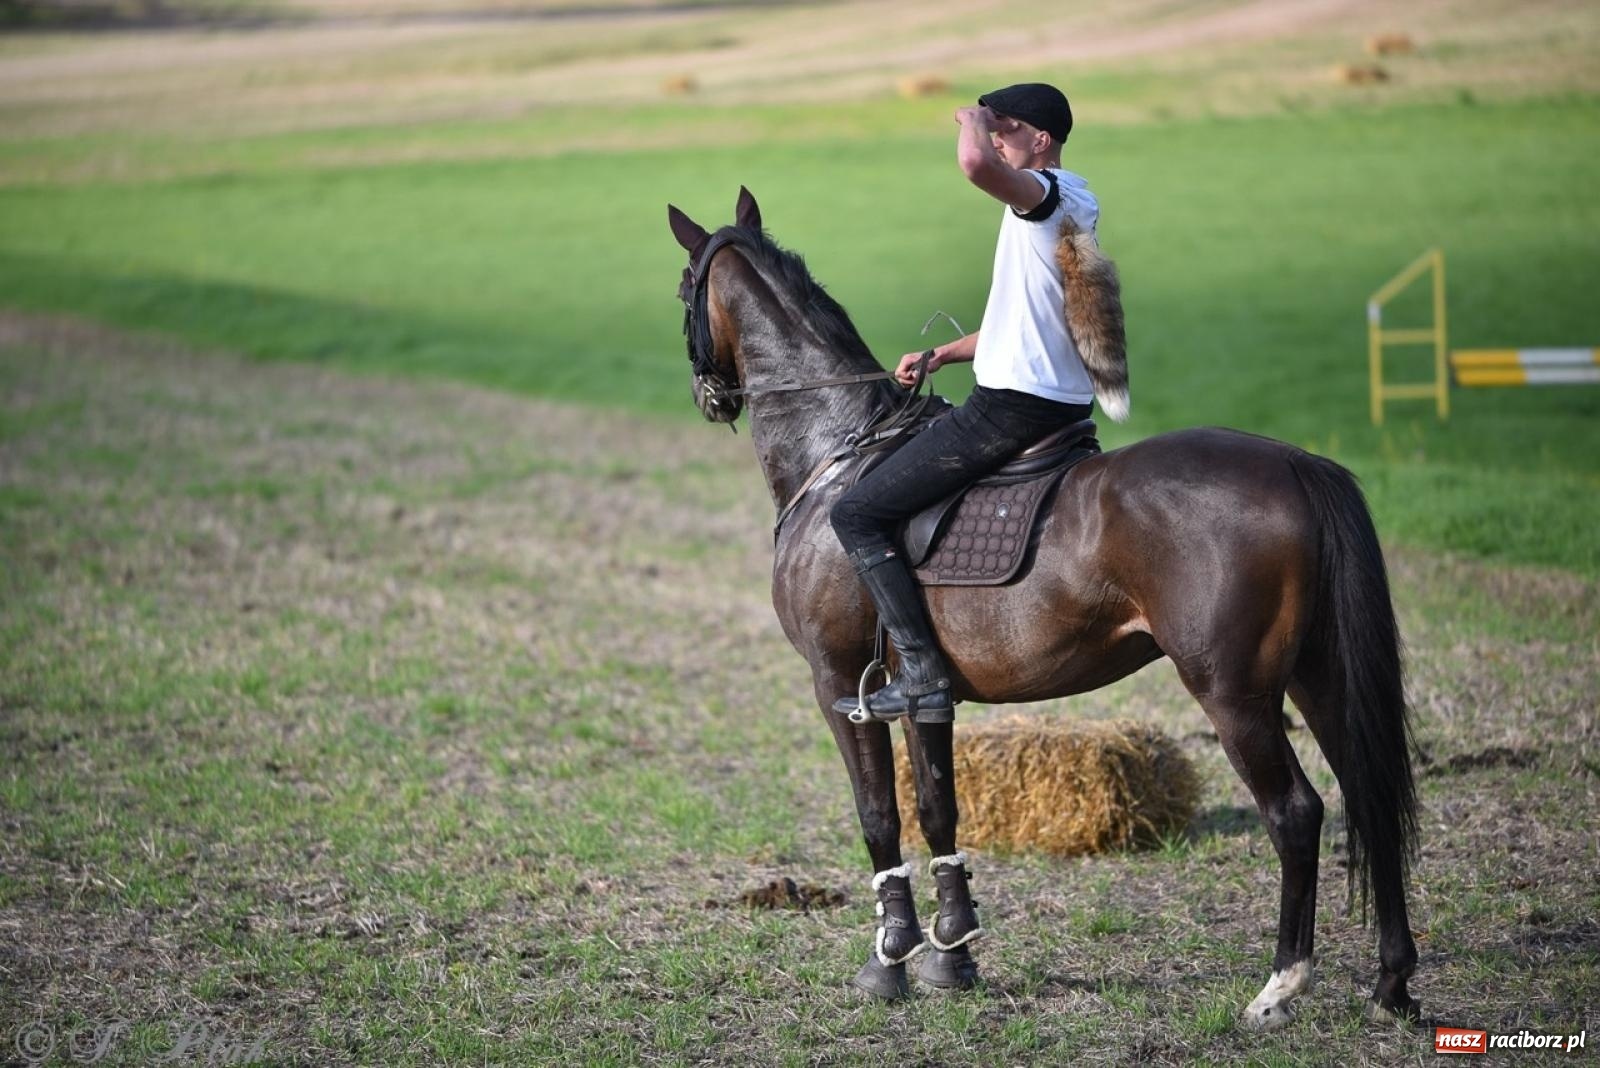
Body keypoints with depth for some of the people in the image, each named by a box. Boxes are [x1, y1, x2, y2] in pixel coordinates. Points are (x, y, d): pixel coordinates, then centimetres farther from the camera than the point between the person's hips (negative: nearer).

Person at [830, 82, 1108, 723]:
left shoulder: (1047, 192, -14)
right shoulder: (1075, 205, 18)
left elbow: (976, 162, -38)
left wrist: (973, 121, -15)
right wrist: (940, 356, 19)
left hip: (1013, 406, -11)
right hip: (1063, 403, 11)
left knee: (855, 515, -9)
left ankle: (923, 675, -17)